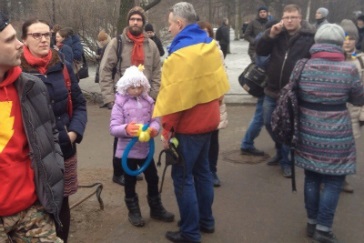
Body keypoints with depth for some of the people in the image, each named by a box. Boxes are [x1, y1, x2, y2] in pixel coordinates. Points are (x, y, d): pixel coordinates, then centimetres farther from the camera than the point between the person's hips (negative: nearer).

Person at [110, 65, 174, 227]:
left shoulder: (148, 102, 0)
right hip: (128, 150, -3)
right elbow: (113, 128, -16)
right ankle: (133, 211, 29)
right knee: (130, 182, 11)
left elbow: (155, 120, -2)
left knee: (153, 179, 14)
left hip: (146, 148, 4)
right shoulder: (120, 104, -12)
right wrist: (126, 129, -36)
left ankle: (156, 208, 33)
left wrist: (154, 128, -25)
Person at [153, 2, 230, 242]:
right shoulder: (210, 46, 6)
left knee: (183, 177, 1)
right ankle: (206, 220, 31)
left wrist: (167, 128, -12)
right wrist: (211, 107, 17)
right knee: (202, 170, 19)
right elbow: (218, 83, 9)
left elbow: (173, 96, -21)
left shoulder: (180, 54, -20)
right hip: (207, 120, 9)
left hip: (188, 125, -9)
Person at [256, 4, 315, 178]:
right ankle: (281, 151, 40)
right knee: (269, 123, 16)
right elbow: (260, 51, -3)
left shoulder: (310, 37, -8)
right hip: (272, 90, 5)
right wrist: (270, 34, -17)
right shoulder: (277, 34, 3)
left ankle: (286, 161, 22)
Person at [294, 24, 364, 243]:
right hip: (336, 138, -3)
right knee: (333, 182, 9)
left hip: (308, 134, 3)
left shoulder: (302, 66, -4)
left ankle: (312, 223, 28)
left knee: (312, 178, 16)